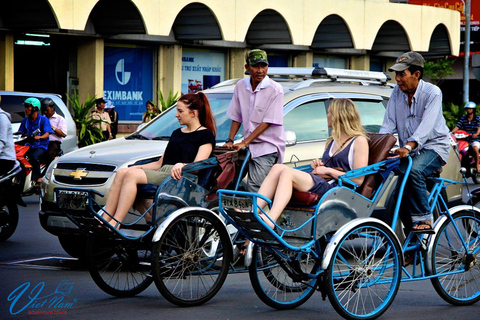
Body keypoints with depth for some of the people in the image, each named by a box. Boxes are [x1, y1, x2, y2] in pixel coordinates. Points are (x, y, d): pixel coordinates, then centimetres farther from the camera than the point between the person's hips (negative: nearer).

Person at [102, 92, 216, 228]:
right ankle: (104, 221, -28)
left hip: (179, 177, -8)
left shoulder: (205, 135, 4)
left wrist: (181, 166, -30)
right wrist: (139, 167, 13)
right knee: (122, 173, -18)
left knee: (132, 175, -28)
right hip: (162, 173, 8)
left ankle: (115, 224, -35)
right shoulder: (177, 133, 29)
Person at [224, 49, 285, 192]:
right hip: (250, 147, 5)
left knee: (254, 188, -19)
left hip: (268, 147, -5)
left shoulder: (275, 90, -9)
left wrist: (244, 142, -15)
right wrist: (230, 141, 3)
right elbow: (236, 117, 15)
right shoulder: (241, 87, 7)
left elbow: (267, 122, -12)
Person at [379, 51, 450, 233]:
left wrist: (408, 147, -43)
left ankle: (424, 219, -25)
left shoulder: (432, 93, -15)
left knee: (414, 171, -35)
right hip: (408, 151, 6)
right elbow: (388, 123, -1)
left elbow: (426, 126, -28)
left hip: (433, 147, -6)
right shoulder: (397, 93, 3)